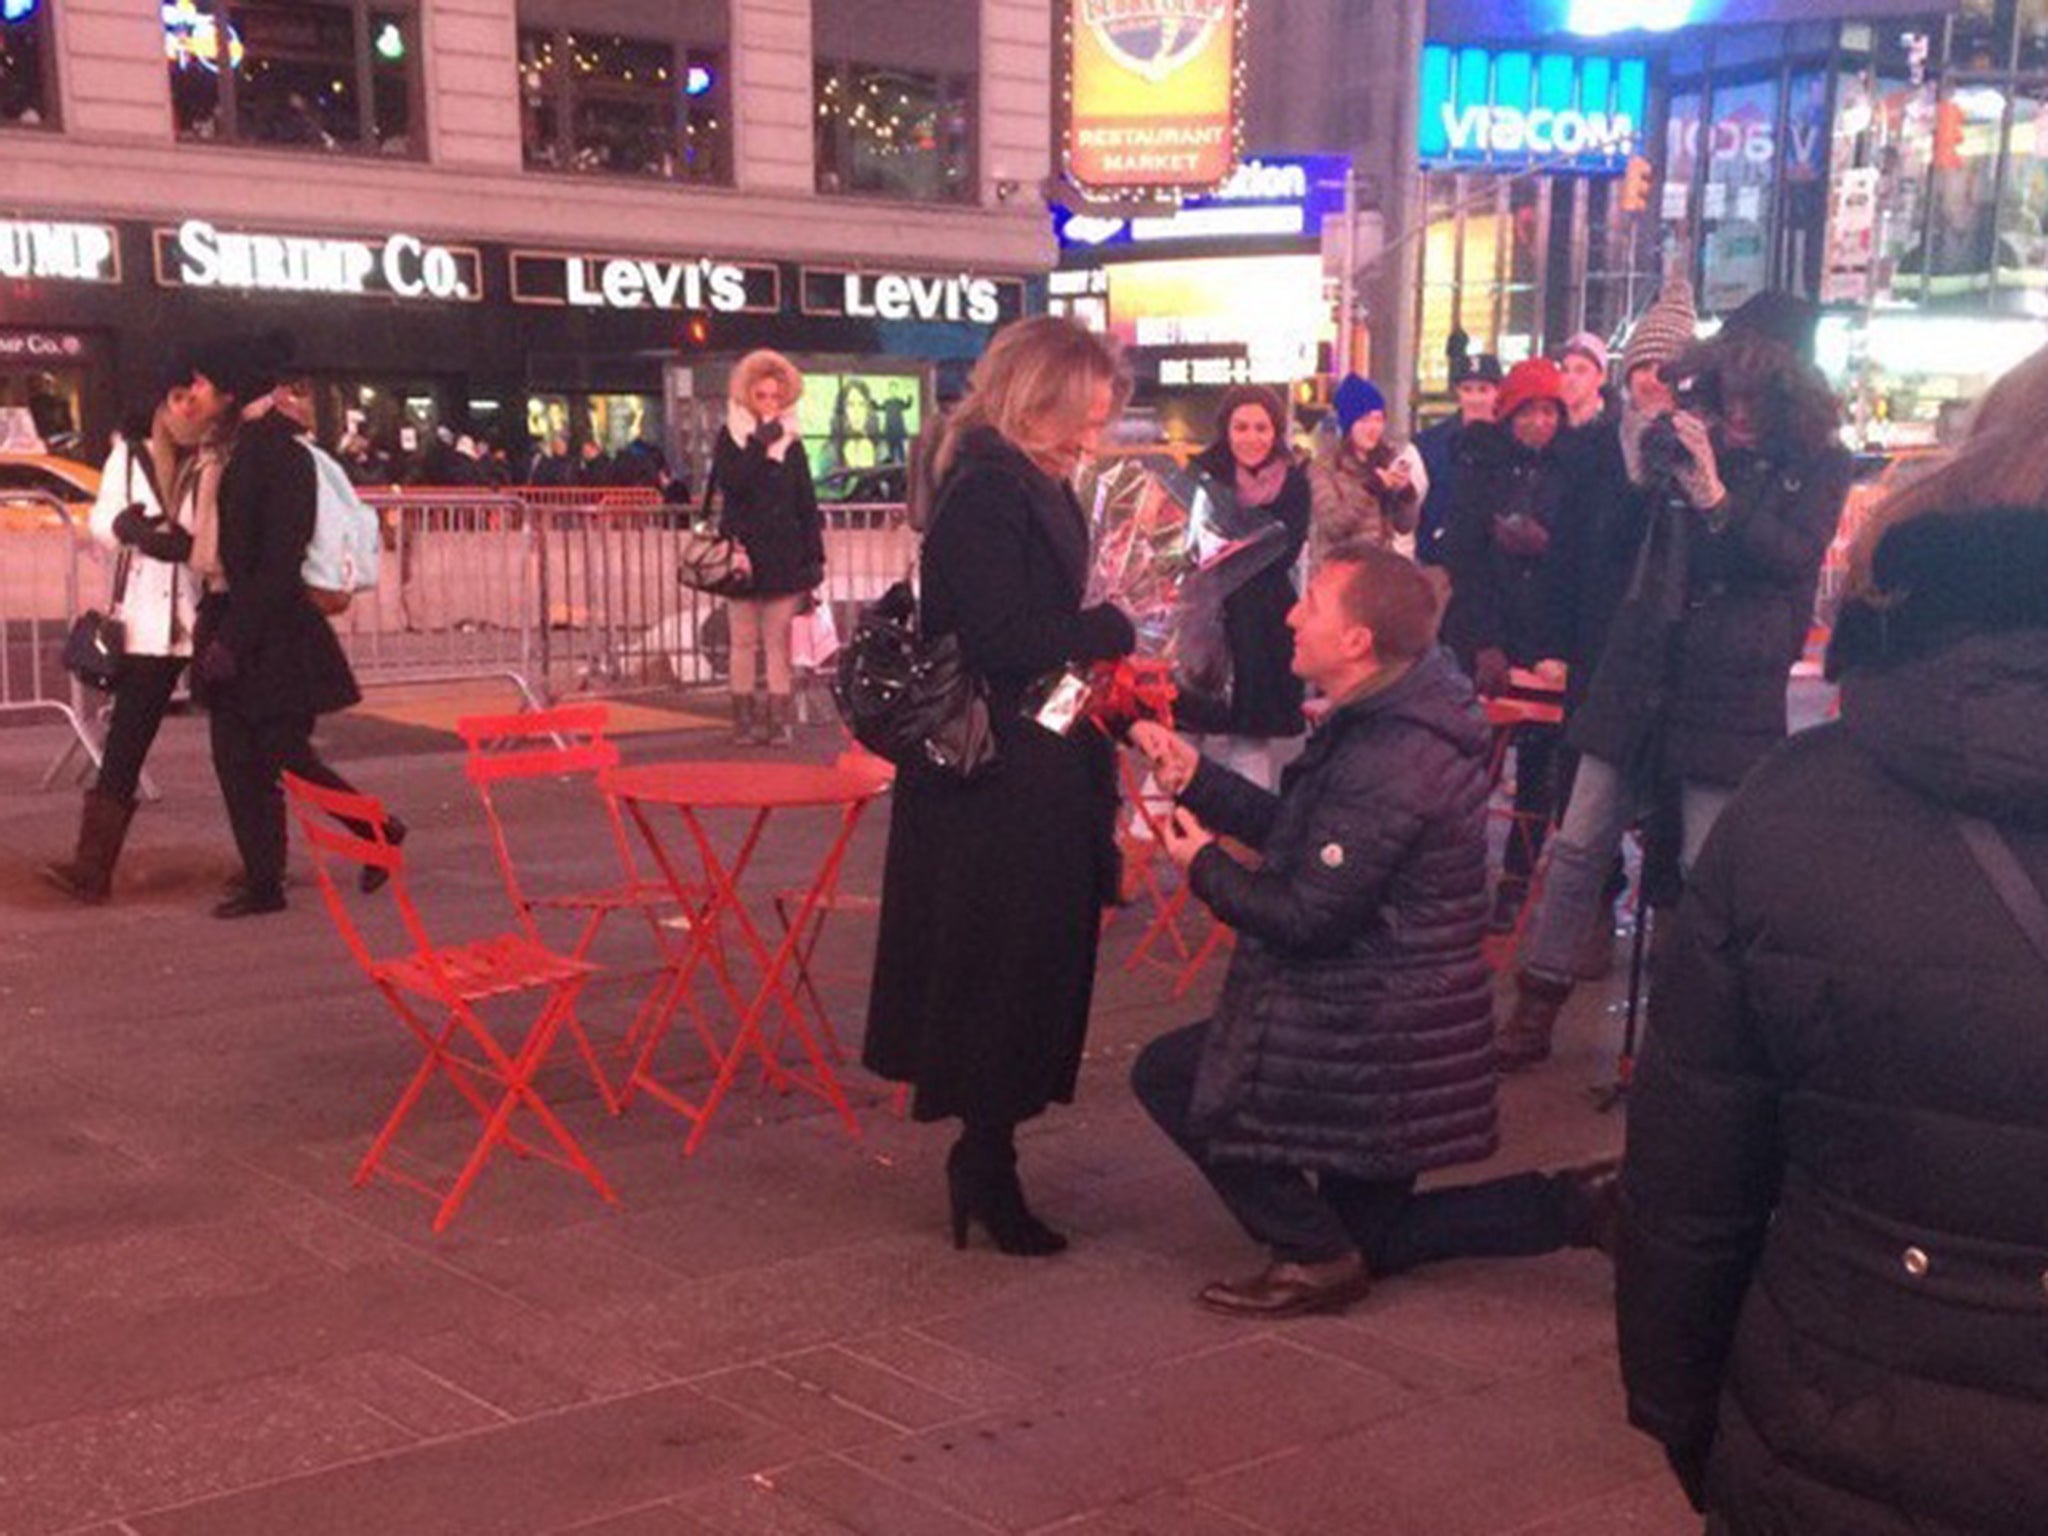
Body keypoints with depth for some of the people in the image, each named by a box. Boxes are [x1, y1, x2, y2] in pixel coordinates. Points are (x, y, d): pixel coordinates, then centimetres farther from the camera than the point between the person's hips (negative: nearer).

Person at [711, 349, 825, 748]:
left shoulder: (791, 441, 8)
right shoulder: (730, 437, 2)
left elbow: (807, 504, 8)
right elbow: (730, 483, -15)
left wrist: (814, 554, 3)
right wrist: (759, 444, -20)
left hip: (783, 554, 2)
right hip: (744, 551, -1)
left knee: (778, 640, 2)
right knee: (744, 640, 3)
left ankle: (779, 717, 4)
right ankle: (744, 717, 8)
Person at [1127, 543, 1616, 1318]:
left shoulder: (1386, 762, -27)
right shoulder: (1391, 721, 5)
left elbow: (1305, 919, -25)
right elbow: (1298, 832, 13)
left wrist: (1205, 866, -8)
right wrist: (1197, 776, 7)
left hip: (1369, 1044, -10)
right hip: (1401, 1032, 10)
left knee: (1168, 1073, -2)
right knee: (1373, 1238, 22)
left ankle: (1313, 1257, 3)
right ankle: (1578, 1204, 15)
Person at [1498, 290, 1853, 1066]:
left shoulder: (1820, 464, -1)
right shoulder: (1684, 434, 7)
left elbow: (1796, 555, -14)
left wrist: (1717, 497, -26)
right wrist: (1637, 475, -12)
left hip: (1734, 690, -3)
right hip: (1640, 671, 3)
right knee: (1579, 845, 5)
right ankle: (1536, 1006, 14)